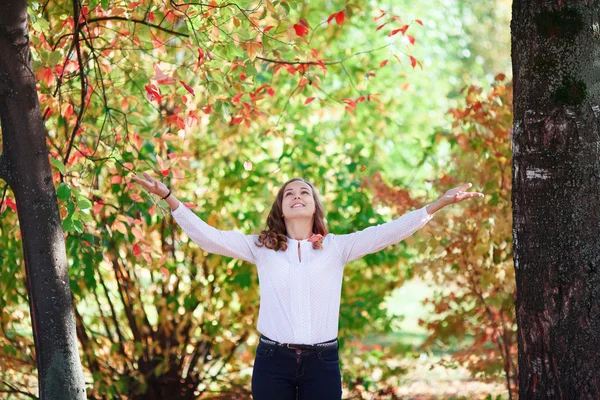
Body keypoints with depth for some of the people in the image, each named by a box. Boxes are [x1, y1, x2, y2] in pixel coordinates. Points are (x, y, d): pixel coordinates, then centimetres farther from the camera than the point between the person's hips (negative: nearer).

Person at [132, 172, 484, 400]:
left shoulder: (337, 248, 7)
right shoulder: (261, 248, 8)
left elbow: (390, 231, 1)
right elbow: (208, 236, 0)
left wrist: (438, 204, -9)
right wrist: (169, 198, -10)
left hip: (322, 363, 0)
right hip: (273, 361, 0)